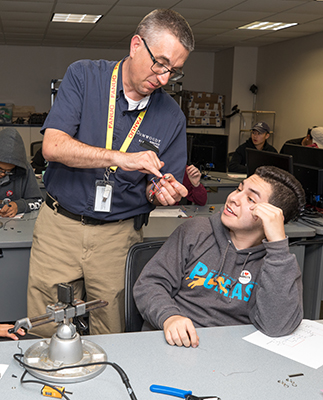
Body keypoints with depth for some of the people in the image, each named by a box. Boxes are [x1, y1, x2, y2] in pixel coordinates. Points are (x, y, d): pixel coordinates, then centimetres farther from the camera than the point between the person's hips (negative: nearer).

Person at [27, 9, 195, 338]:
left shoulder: (172, 117, 2)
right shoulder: (84, 76, -3)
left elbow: (157, 189, 8)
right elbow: (52, 147, -15)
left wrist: (162, 192, -17)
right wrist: (120, 158, -26)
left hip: (119, 236, 1)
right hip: (60, 225, -1)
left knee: (112, 342, 6)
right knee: (46, 336, 6)